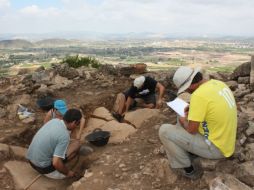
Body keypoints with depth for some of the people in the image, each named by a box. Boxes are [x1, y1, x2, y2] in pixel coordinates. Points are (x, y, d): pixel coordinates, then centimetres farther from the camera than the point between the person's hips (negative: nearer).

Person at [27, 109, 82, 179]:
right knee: (76, 143, -4)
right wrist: (67, 173, -9)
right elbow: (56, 163, -28)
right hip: (44, 168, -8)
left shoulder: (54, 120, -1)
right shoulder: (64, 136, -24)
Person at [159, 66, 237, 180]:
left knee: (164, 131, -10)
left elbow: (191, 130, -21)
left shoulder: (199, 95, -28)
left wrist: (183, 121, 0)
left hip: (216, 147, -9)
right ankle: (189, 151, 28)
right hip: (225, 141, 9)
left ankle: (189, 169, 6)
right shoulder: (218, 84, -1)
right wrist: (195, 108, 10)